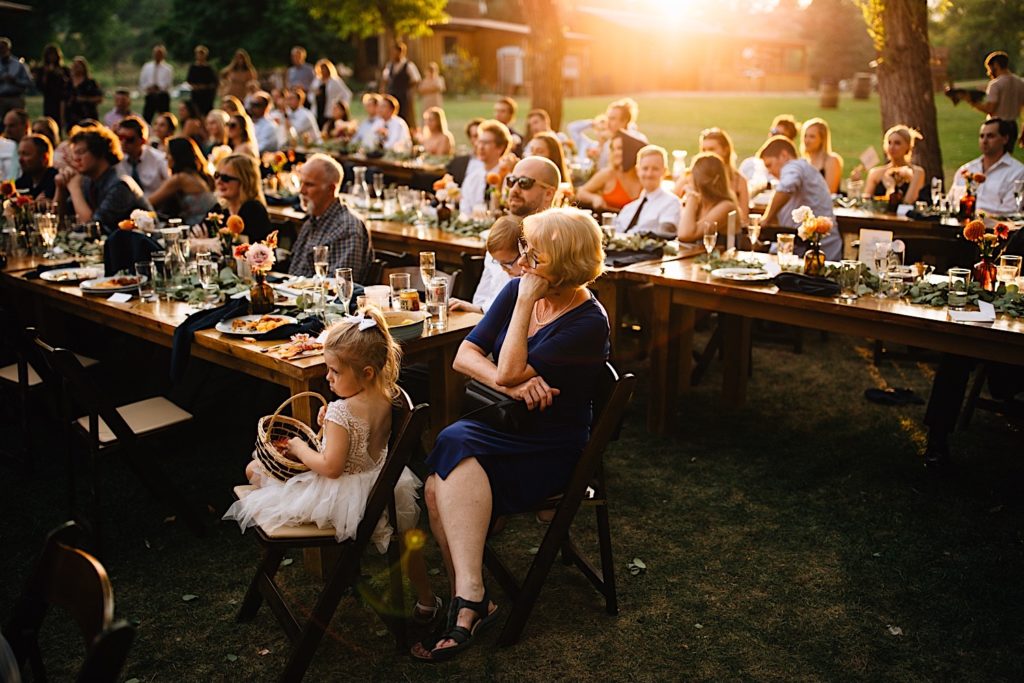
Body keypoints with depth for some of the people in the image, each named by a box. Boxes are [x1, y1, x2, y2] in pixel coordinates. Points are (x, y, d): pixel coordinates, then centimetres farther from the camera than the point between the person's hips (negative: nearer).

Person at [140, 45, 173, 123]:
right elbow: (142, 81, 11)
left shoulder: (168, 68, 2)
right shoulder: (147, 66, 12)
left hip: (162, 96, -3)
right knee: (146, 118, -1)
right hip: (150, 96, 3)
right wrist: (147, 88, -9)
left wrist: (159, 88, -23)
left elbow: (168, 83, -8)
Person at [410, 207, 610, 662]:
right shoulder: (518, 290, 4)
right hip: (500, 428, 6)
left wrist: (525, 303, -18)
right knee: (441, 485, -27)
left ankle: (469, 600, -27)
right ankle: (471, 601, -22)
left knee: (456, 445, -31)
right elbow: (464, 356, 2)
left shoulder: (588, 323, -16)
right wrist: (512, 385, -15)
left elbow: (507, 371, -21)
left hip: (548, 452, -5)